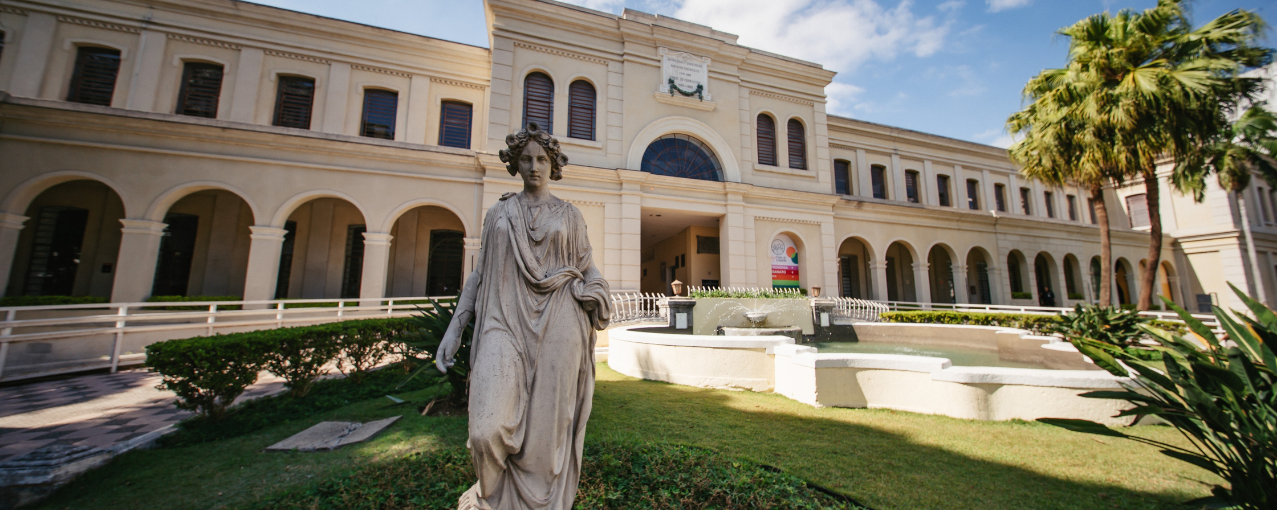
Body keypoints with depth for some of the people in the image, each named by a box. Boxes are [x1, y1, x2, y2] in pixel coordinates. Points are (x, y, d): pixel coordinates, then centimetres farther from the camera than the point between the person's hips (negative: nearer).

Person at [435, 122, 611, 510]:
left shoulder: (569, 215, 11)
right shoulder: (498, 213, 13)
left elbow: (588, 268, 13)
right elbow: (480, 273, 12)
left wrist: (596, 295, -8)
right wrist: (455, 326, 5)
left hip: (556, 326, 0)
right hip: (507, 324, 1)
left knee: (547, 429, 2)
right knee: (489, 430, -12)